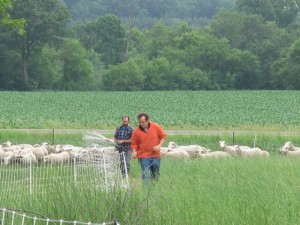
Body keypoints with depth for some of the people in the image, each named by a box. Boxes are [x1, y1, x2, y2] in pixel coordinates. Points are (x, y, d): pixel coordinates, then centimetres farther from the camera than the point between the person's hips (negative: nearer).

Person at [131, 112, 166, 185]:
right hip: (144, 156, -2)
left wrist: (159, 145, -9)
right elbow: (134, 144, 2)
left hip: (156, 155, 2)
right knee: (146, 175, -13)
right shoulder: (136, 131, -6)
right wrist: (134, 151, -16)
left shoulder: (156, 127, -4)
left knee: (156, 175, 12)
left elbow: (163, 136, 5)